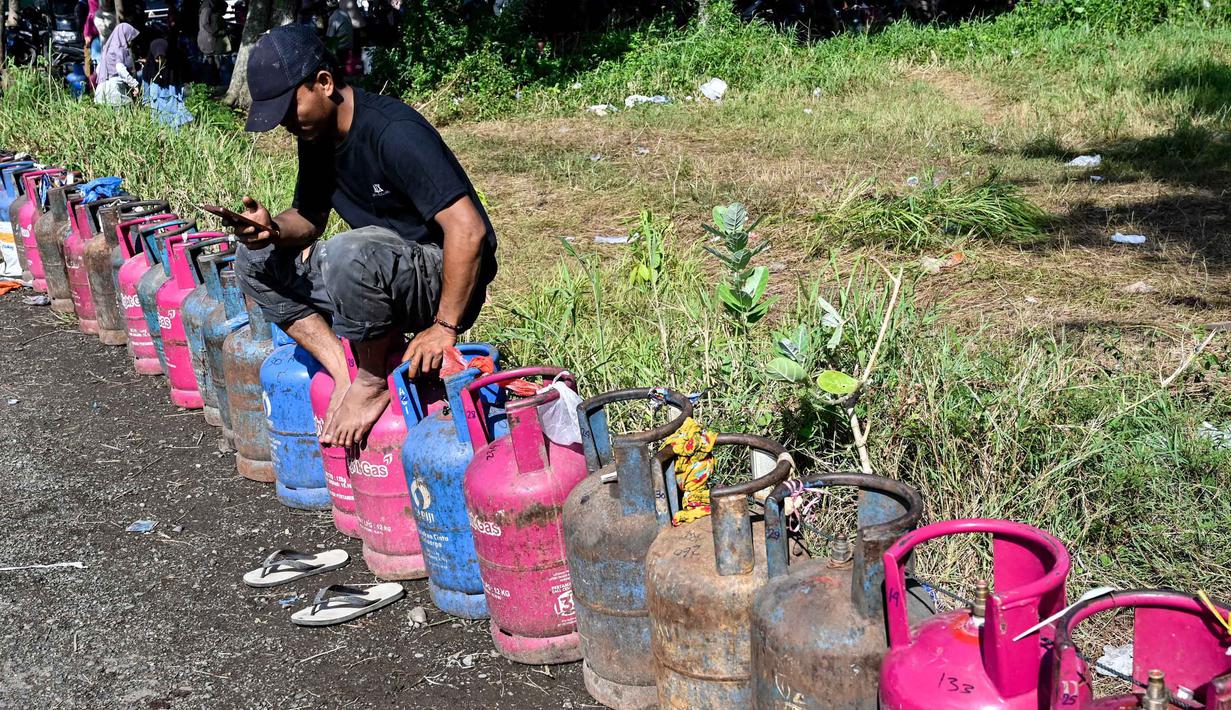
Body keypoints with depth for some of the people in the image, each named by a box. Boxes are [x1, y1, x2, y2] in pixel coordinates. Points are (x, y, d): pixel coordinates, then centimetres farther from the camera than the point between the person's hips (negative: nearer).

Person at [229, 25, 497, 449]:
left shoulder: (394, 132, -24)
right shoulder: (317, 136, 3)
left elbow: (468, 229, -29)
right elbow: (309, 219, 16)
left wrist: (445, 328, -28)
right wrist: (272, 229, -8)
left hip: (447, 278, -9)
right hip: (376, 273, 9)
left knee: (351, 251, -38)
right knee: (255, 262, 3)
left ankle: (373, 382, -14)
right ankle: (346, 374, -10)